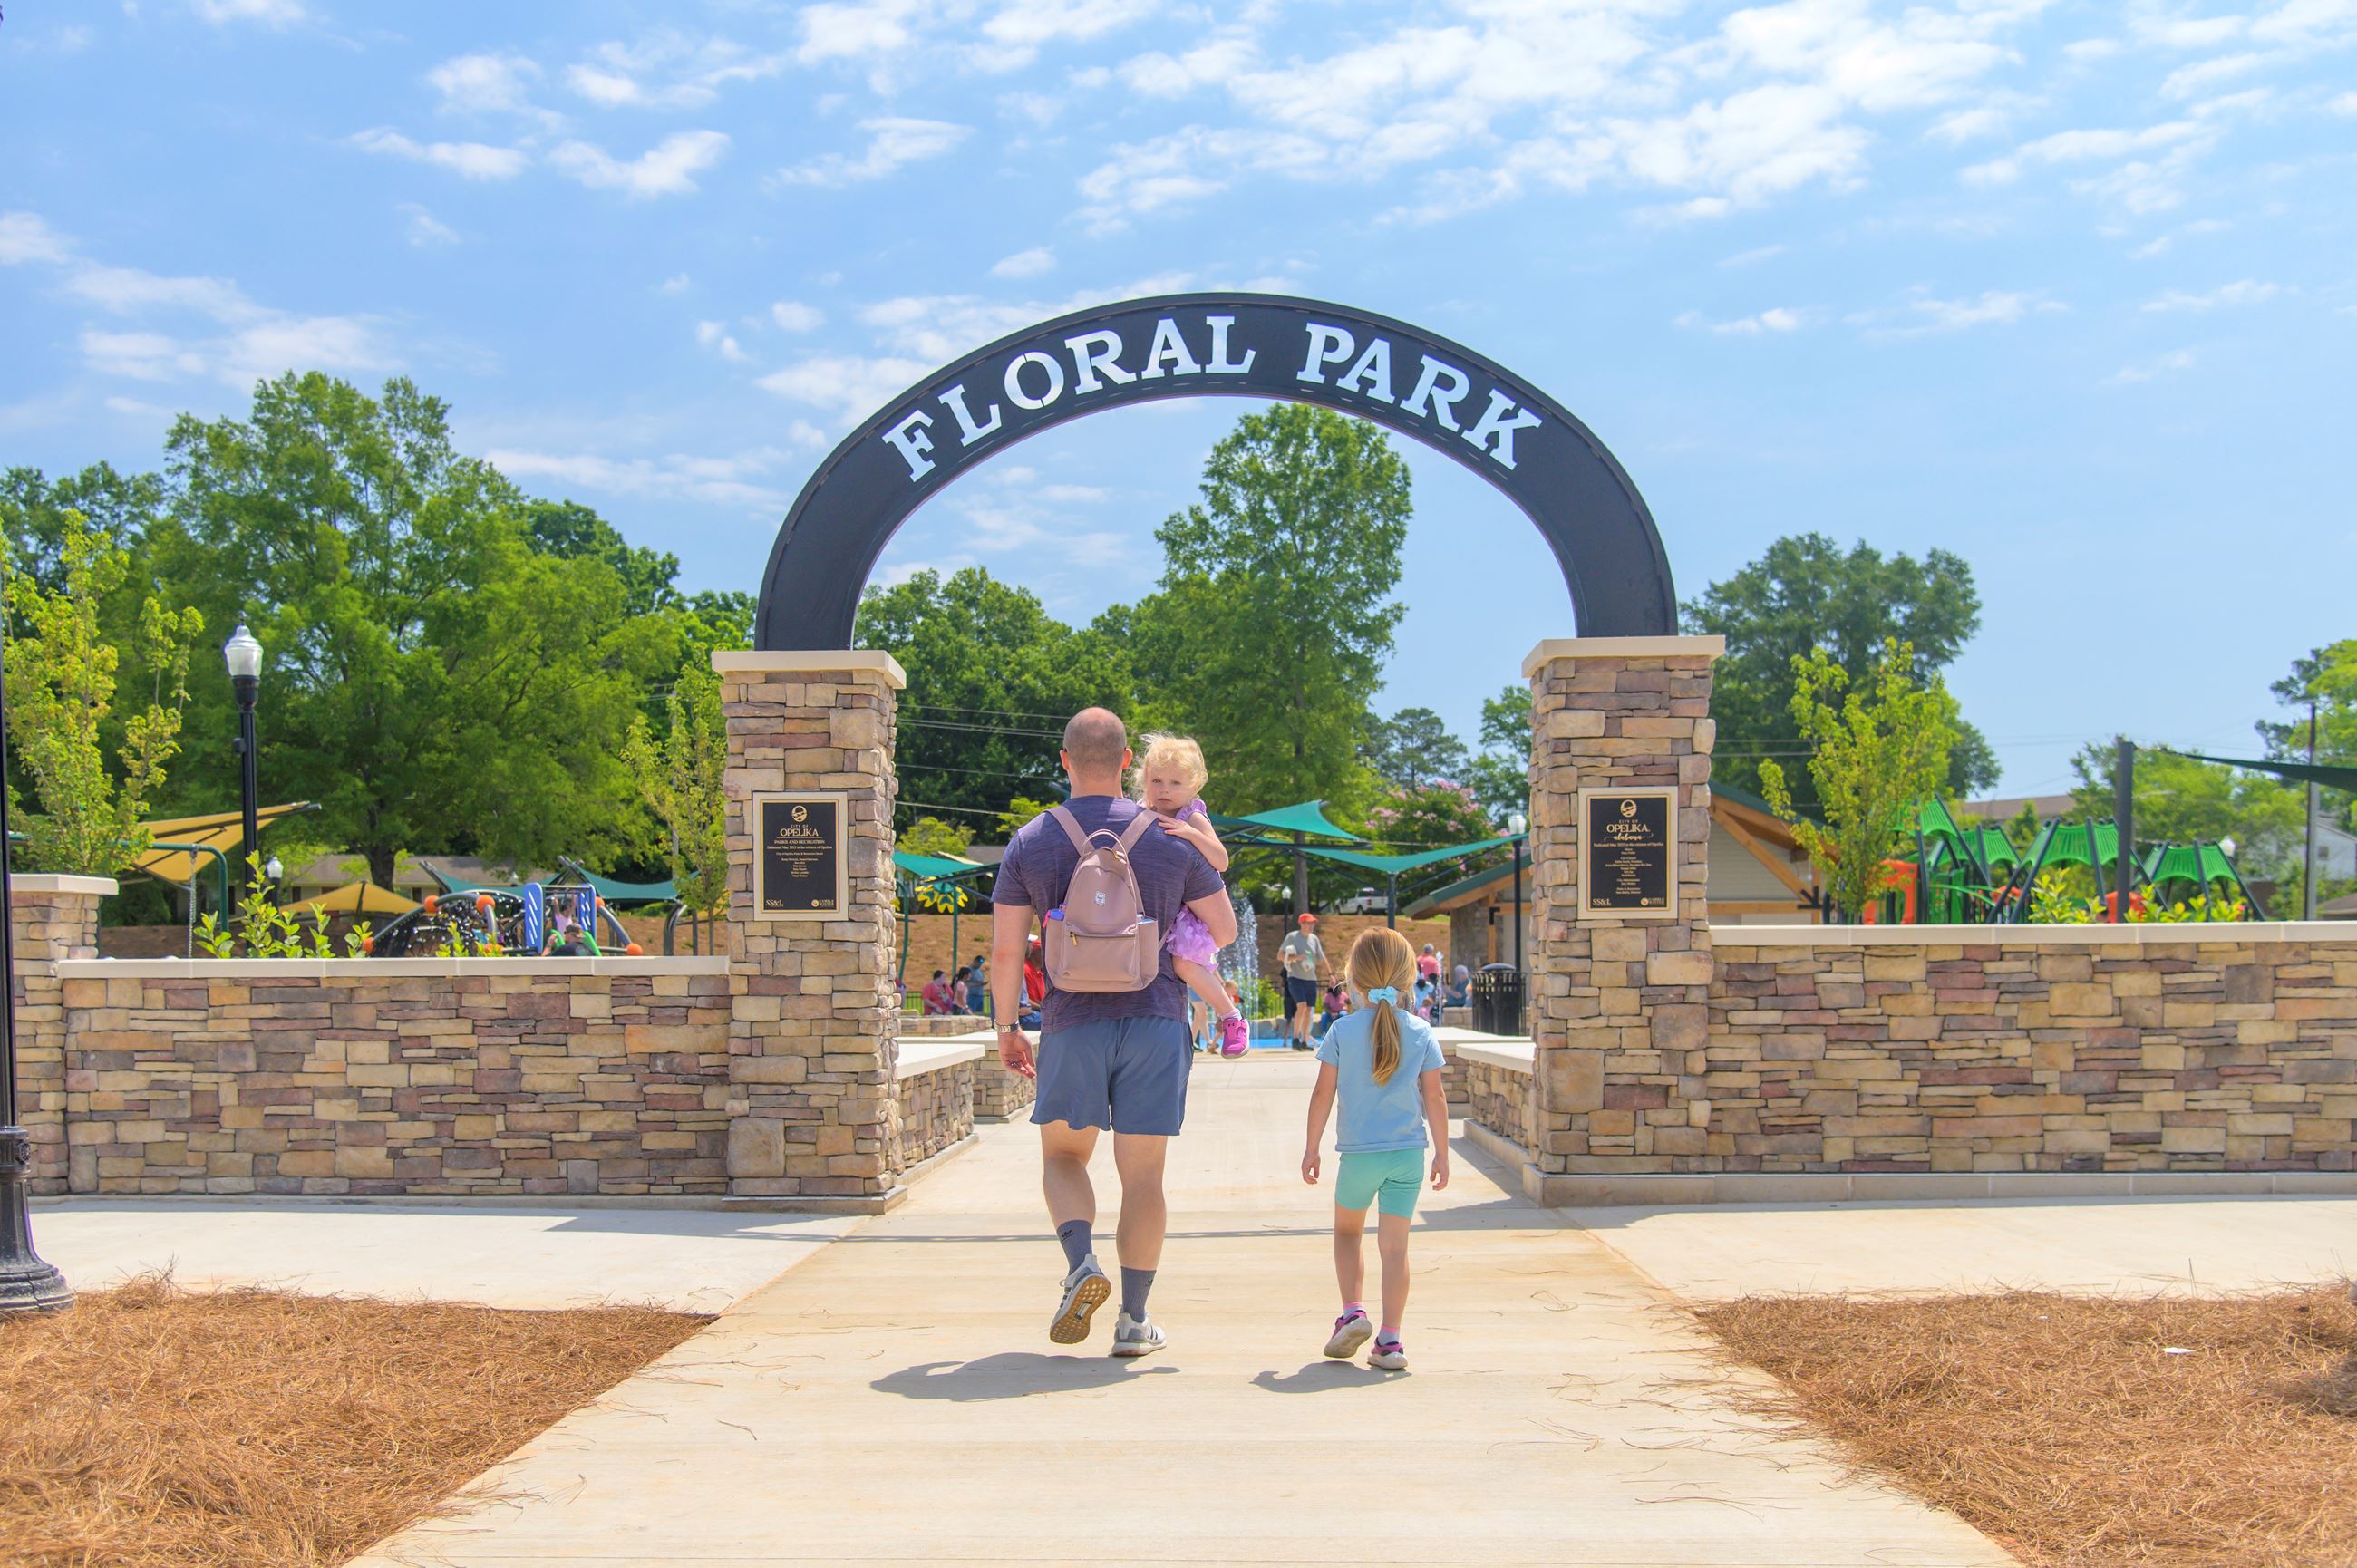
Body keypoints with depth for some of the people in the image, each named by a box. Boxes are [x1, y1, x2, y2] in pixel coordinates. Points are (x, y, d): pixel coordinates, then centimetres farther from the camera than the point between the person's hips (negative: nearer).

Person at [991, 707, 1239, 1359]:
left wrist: (1006, 1027, 13)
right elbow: (1224, 931, 9)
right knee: (1143, 1173, 6)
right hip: (1155, 1019, 0)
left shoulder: (1031, 841, 2)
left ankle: (1082, 1262, -10)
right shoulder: (1171, 839, 3)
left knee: (1062, 1157, 16)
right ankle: (1135, 1319, 8)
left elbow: (1005, 950, 1)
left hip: (1071, 1022, 0)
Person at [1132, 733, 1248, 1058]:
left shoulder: (1194, 818, -11)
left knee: (1184, 962, -25)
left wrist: (1191, 833, -34)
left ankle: (1230, 1016, -7)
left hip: (1192, 909, -7)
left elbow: (1221, 862, -23)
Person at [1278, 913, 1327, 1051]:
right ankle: (1295, 1038, -10)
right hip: (1295, 977, -5)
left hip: (1311, 979, 5)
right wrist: (1296, 957, -19)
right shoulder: (1292, 936, -3)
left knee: (1308, 1010, 5)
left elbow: (1321, 959, 21)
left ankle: (1304, 1041, 13)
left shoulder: (1314, 939, 12)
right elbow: (1280, 956, -5)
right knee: (1302, 1006, -20)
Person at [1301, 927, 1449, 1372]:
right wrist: (1442, 1153, 10)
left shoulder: (1342, 1032, -4)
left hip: (1359, 1152, -1)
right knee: (1395, 1244, 4)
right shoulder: (1421, 1033, -1)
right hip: (1408, 1153, 1)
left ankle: (1353, 1311, 4)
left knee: (1348, 1230, 21)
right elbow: (1435, 1098, 1)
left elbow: (1323, 1094, -3)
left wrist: (1311, 1148, 7)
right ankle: (1390, 1340, 1)